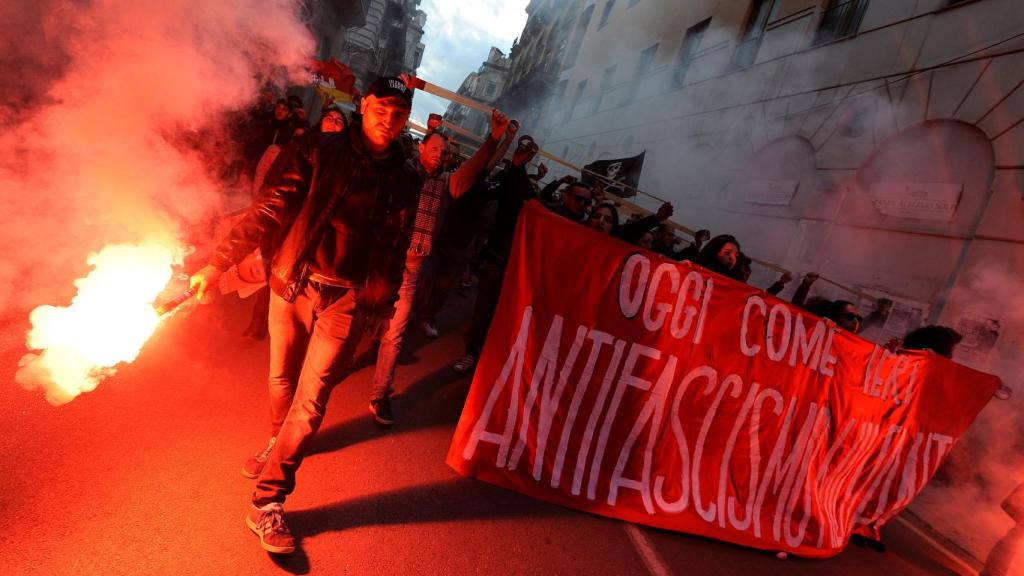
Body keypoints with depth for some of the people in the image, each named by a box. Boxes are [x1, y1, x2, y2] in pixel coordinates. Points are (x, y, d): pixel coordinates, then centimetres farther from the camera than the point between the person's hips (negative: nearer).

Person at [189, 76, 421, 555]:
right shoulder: (316, 154, -4)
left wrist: (382, 301, 10)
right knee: (283, 379, 18)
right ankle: (278, 441, 48)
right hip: (294, 283, 1)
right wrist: (220, 263, -18)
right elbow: (267, 210, -10)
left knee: (311, 399, -2)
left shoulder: (405, 182, 1)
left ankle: (267, 503, 10)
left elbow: (395, 251, 7)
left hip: (346, 300, 0)